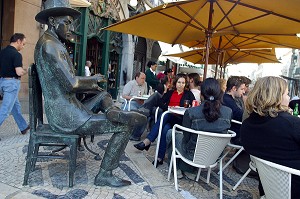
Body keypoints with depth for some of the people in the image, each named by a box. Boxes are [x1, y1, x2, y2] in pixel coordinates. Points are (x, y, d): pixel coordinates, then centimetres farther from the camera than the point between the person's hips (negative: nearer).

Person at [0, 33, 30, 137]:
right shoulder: (16, 54, -16)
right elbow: (19, 72, -24)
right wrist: (26, 71, -5)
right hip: (11, 82, -9)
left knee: (16, 106, 19)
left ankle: (23, 127, 32)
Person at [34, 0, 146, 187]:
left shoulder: (50, 43, 18)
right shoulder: (50, 44, -14)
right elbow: (71, 84, -26)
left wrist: (91, 87, 11)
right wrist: (93, 79, -5)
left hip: (62, 112, 10)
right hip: (66, 116, -10)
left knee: (104, 94, 26)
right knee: (126, 125, -7)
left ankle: (111, 111, -7)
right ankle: (105, 174, 1)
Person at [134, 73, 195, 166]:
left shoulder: (188, 94, 15)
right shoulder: (170, 92, 22)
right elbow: (160, 103, 11)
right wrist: (169, 108, -8)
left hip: (179, 119, -2)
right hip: (167, 117, 3)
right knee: (165, 127, -32)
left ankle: (147, 141, -31)